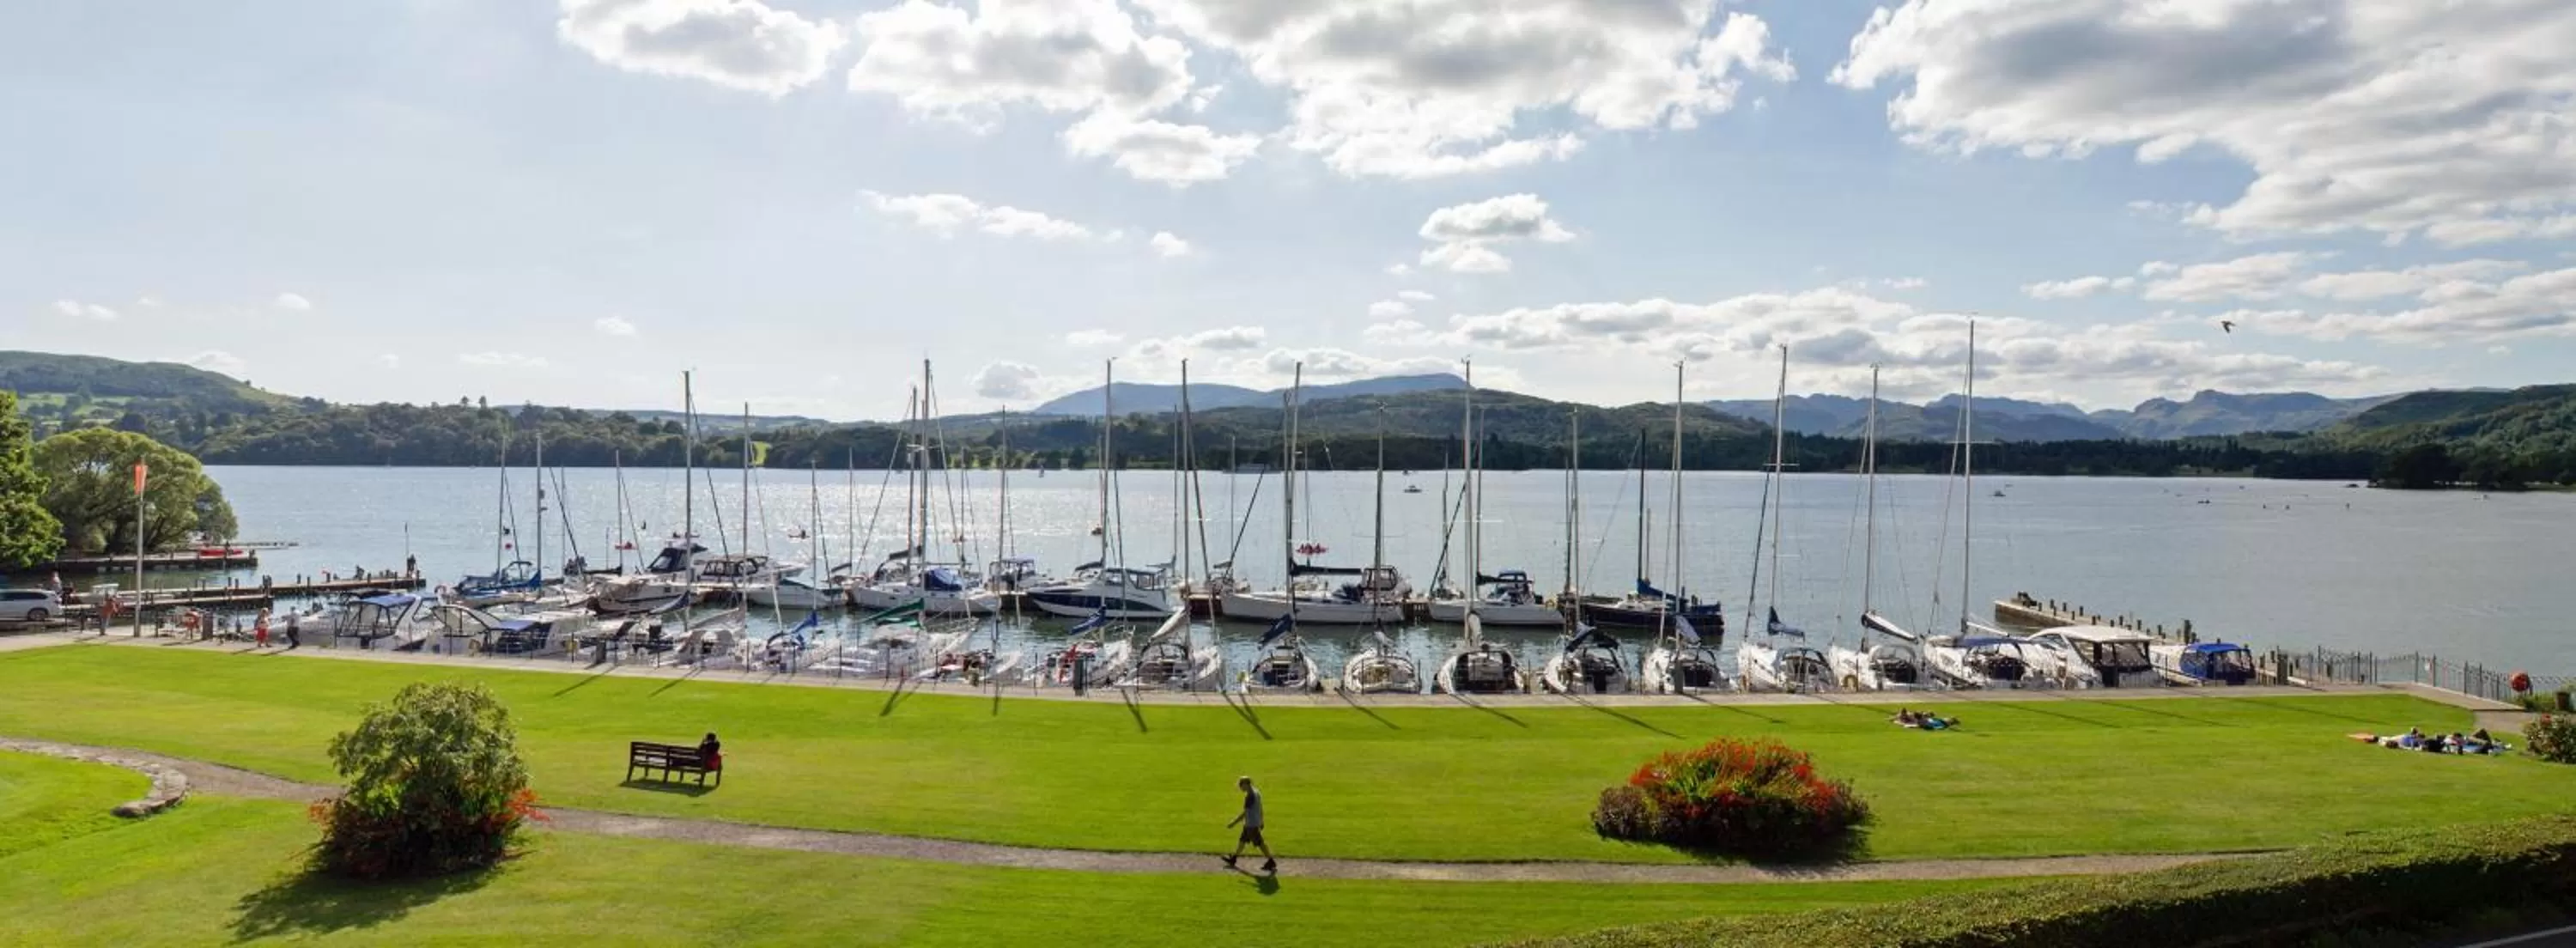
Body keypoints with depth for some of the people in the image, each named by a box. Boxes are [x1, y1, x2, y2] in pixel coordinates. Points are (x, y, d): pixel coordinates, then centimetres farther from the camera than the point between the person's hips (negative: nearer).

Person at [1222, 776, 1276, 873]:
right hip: (1249, 824, 10)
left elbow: (1244, 813, -22)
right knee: (1242, 840, 17)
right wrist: (1261, 822, 23)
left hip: (1251, 825, -10)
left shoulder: (1250, 796, -22)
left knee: (1260, 843, -3)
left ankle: (1271, 863, 3)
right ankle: (1233, 860, 28)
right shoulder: (1257, 792, 7)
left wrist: (1234, 823, -16)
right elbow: (1260, 809, 15)